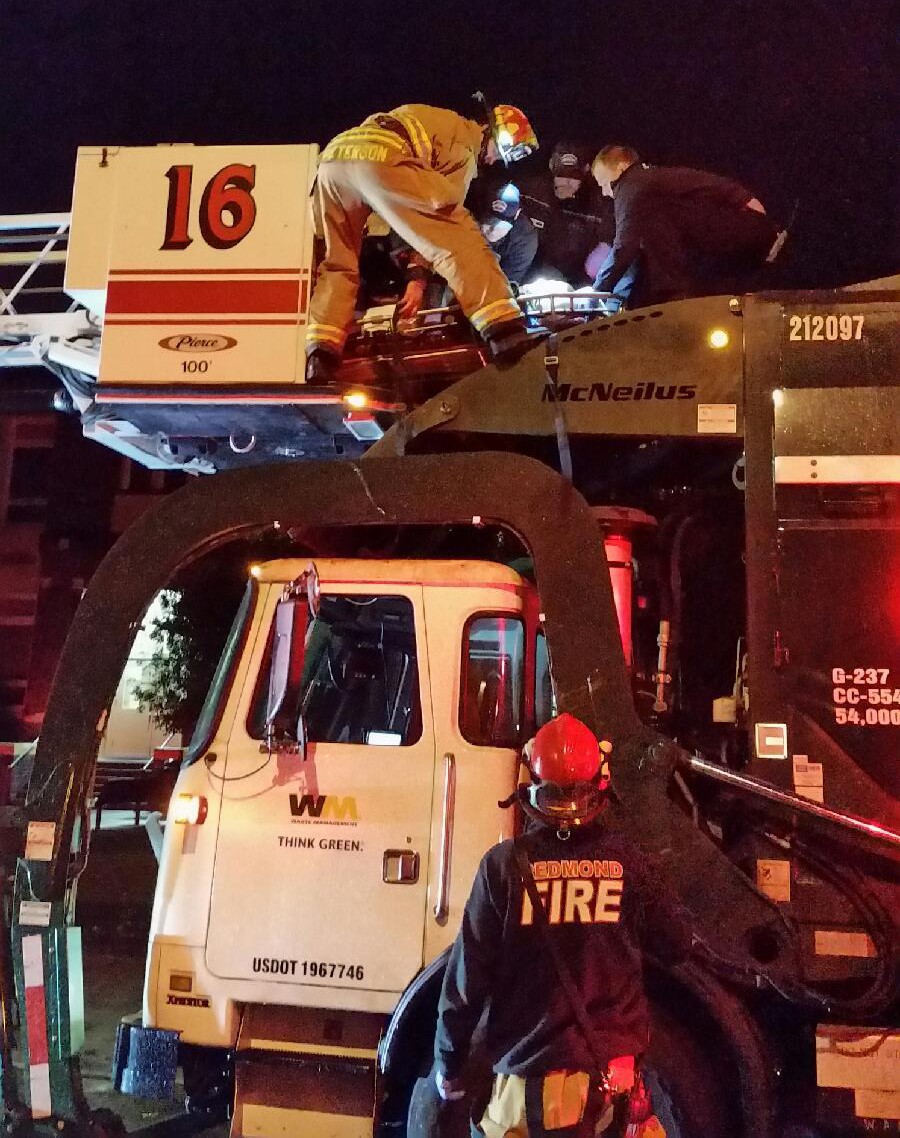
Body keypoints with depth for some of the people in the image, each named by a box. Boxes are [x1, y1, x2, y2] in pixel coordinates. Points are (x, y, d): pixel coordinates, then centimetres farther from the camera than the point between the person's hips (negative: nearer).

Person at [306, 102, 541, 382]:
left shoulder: (436, 122, 40)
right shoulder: (466, 140, 16)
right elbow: (445, 205, 11)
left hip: (332, 157, 8)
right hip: (379, 160, -8)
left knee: (339, 264, 17)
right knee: (460, 240, -4)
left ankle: (320, 359, 3)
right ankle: (504, 329, -15)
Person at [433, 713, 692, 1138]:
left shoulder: (504, 864, -12)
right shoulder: (626, 860, -5)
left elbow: (468, 971, -8)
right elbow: (676, 945, 7)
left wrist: (448, 1063, 5)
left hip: (530, 1072, -1)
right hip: (613, 1071, 2)